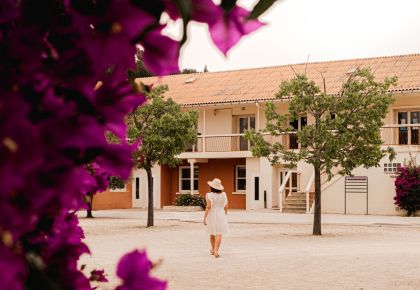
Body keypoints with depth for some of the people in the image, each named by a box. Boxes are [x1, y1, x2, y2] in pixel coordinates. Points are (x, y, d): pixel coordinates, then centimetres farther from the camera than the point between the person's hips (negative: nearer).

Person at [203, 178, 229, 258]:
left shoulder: (209, 195, -12)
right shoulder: (223, 194, -1)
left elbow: (208, 207, -16)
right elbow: (226, 206, 5)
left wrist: (205, 218, -12)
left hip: (212, 215, -1)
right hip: (221, 215, 1)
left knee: (212, 233, 16)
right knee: (219, 234, -3)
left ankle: (213, 250, 32)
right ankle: (216, 251, -15)